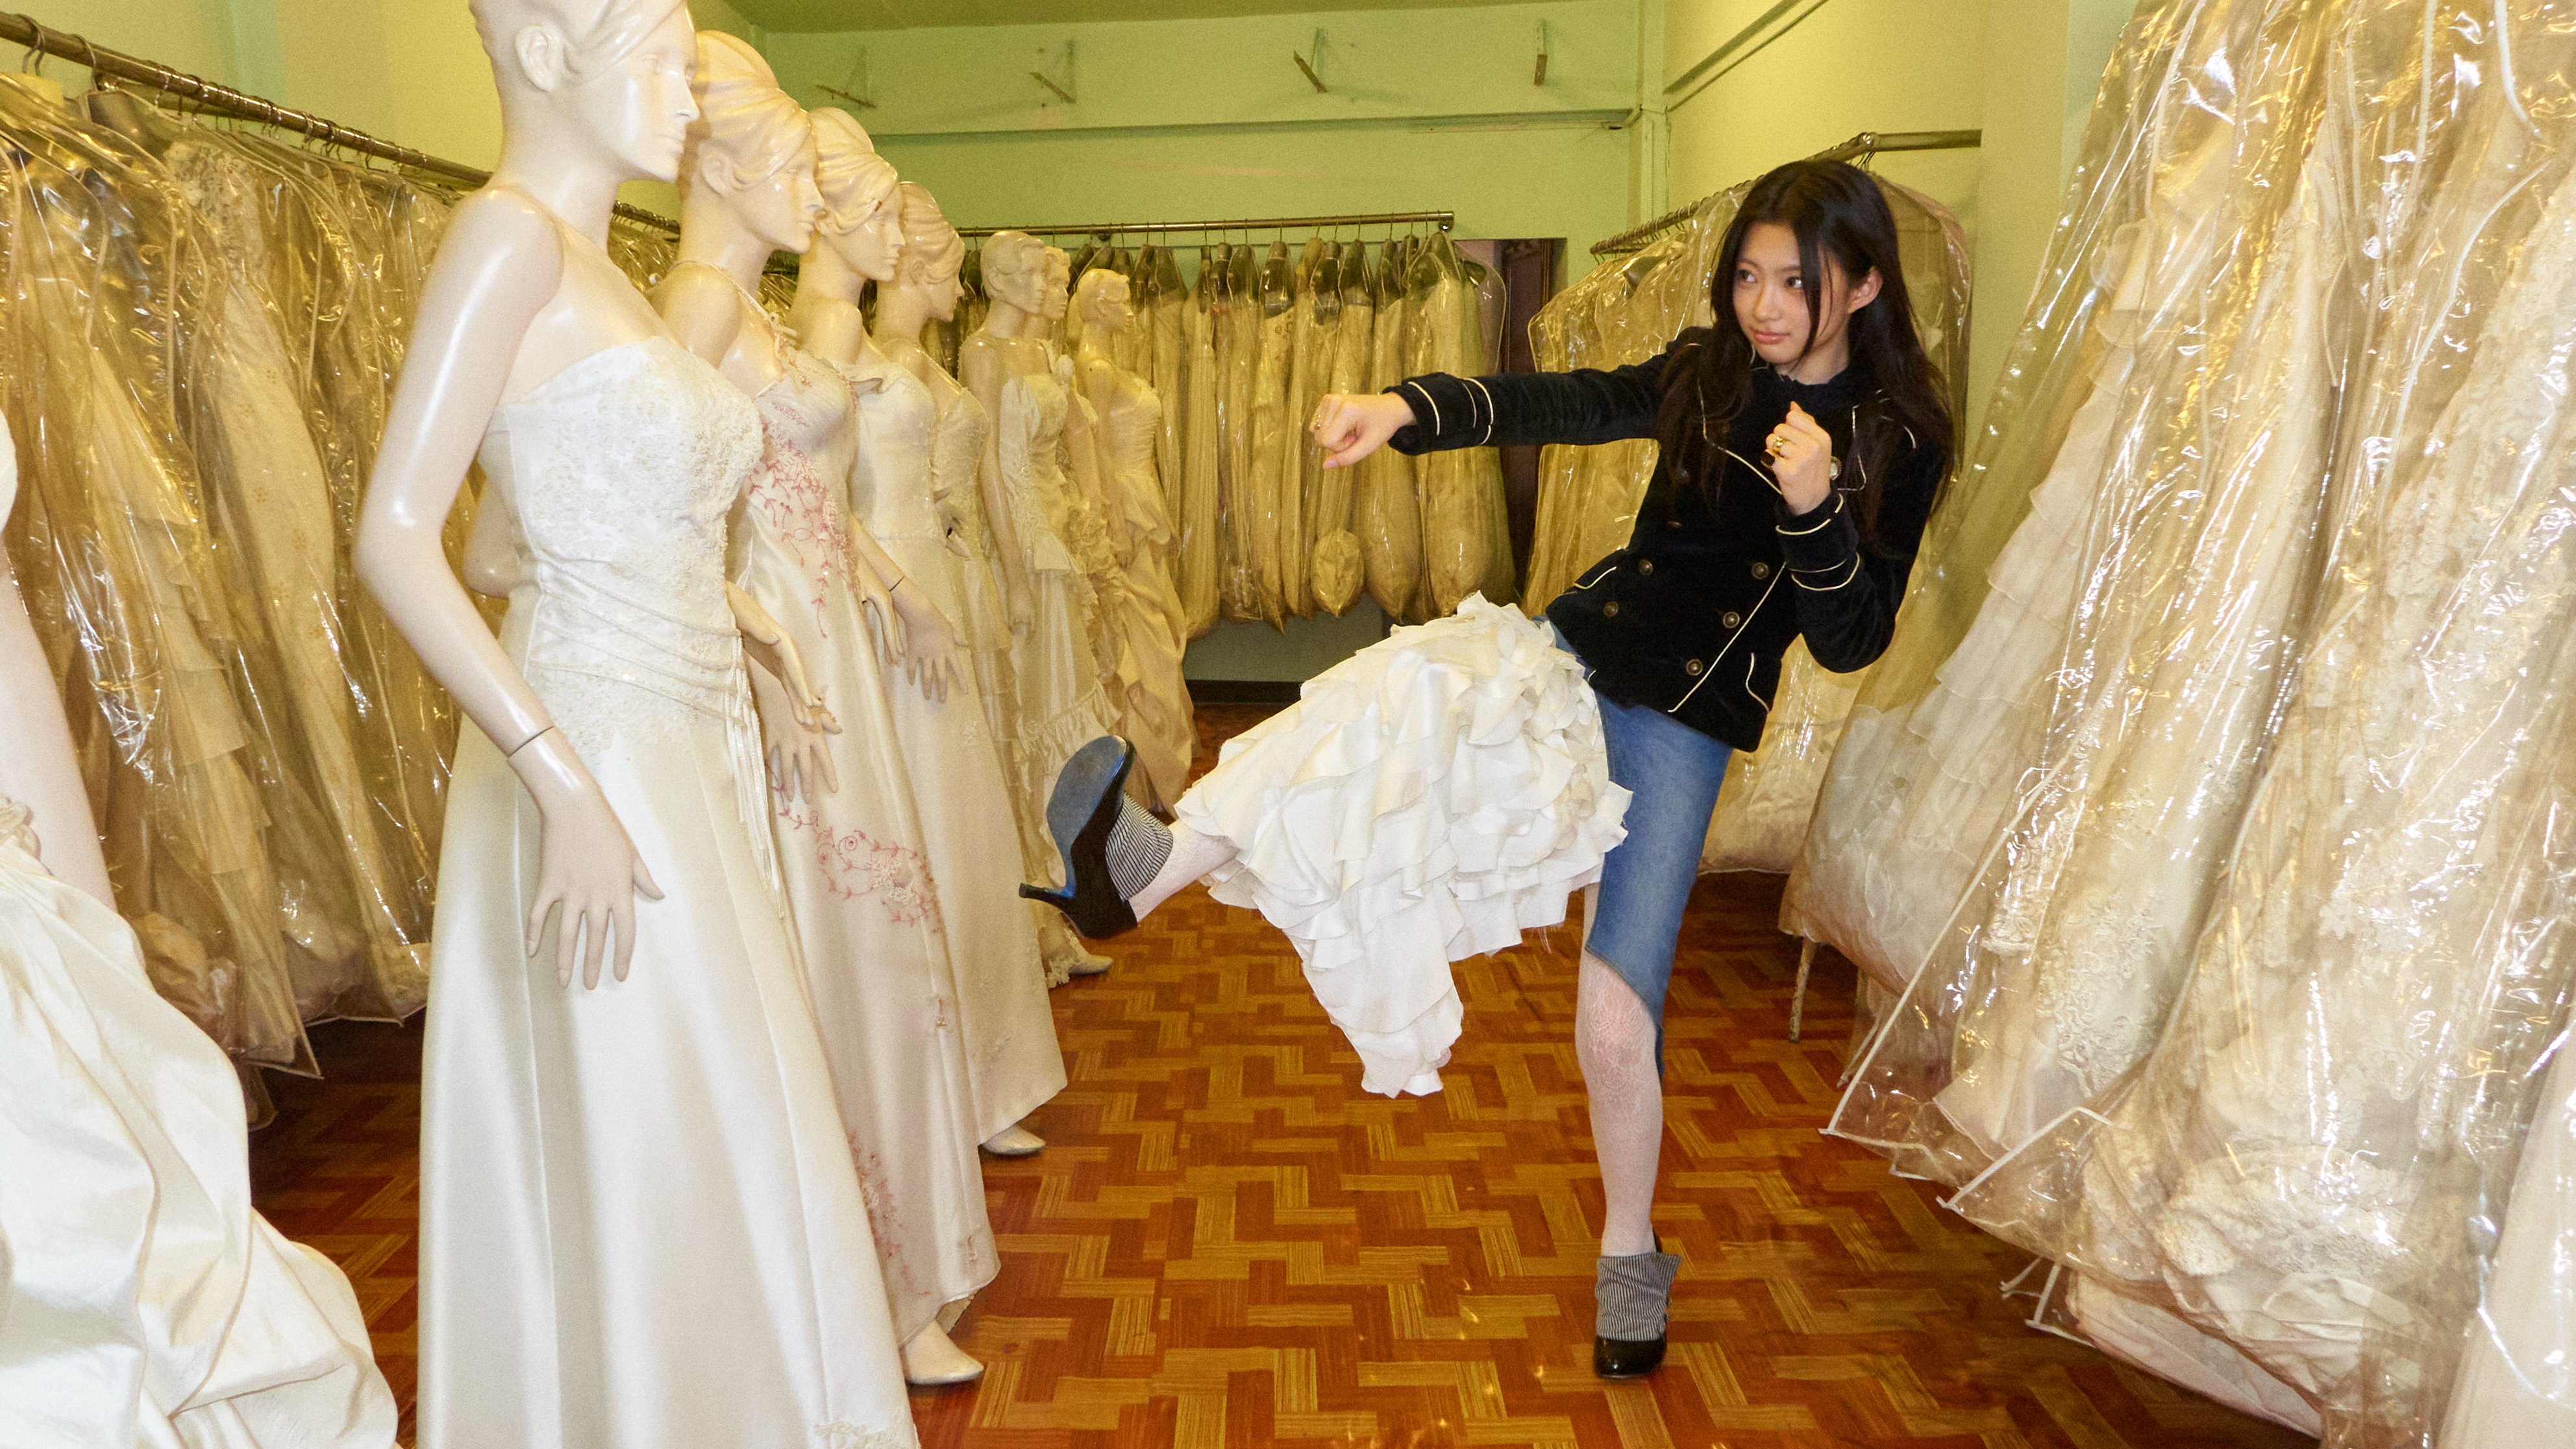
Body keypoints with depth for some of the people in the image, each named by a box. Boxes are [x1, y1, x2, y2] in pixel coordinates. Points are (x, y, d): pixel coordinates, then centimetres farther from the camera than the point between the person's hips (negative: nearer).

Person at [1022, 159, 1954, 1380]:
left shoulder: (1901, 440, -3)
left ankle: (1630, 1256, 20)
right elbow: (1555, 406, -6)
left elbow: (1851, 645, -7)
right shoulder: (1708, 374, 6)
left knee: (1618, 1013, -5)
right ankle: (1155, 865, -37)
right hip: (1579, 649, 3)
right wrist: (1406, 408, -24)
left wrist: (1816, 508, -25)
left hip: (1683, 725, -3)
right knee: (1410, 692, -31)